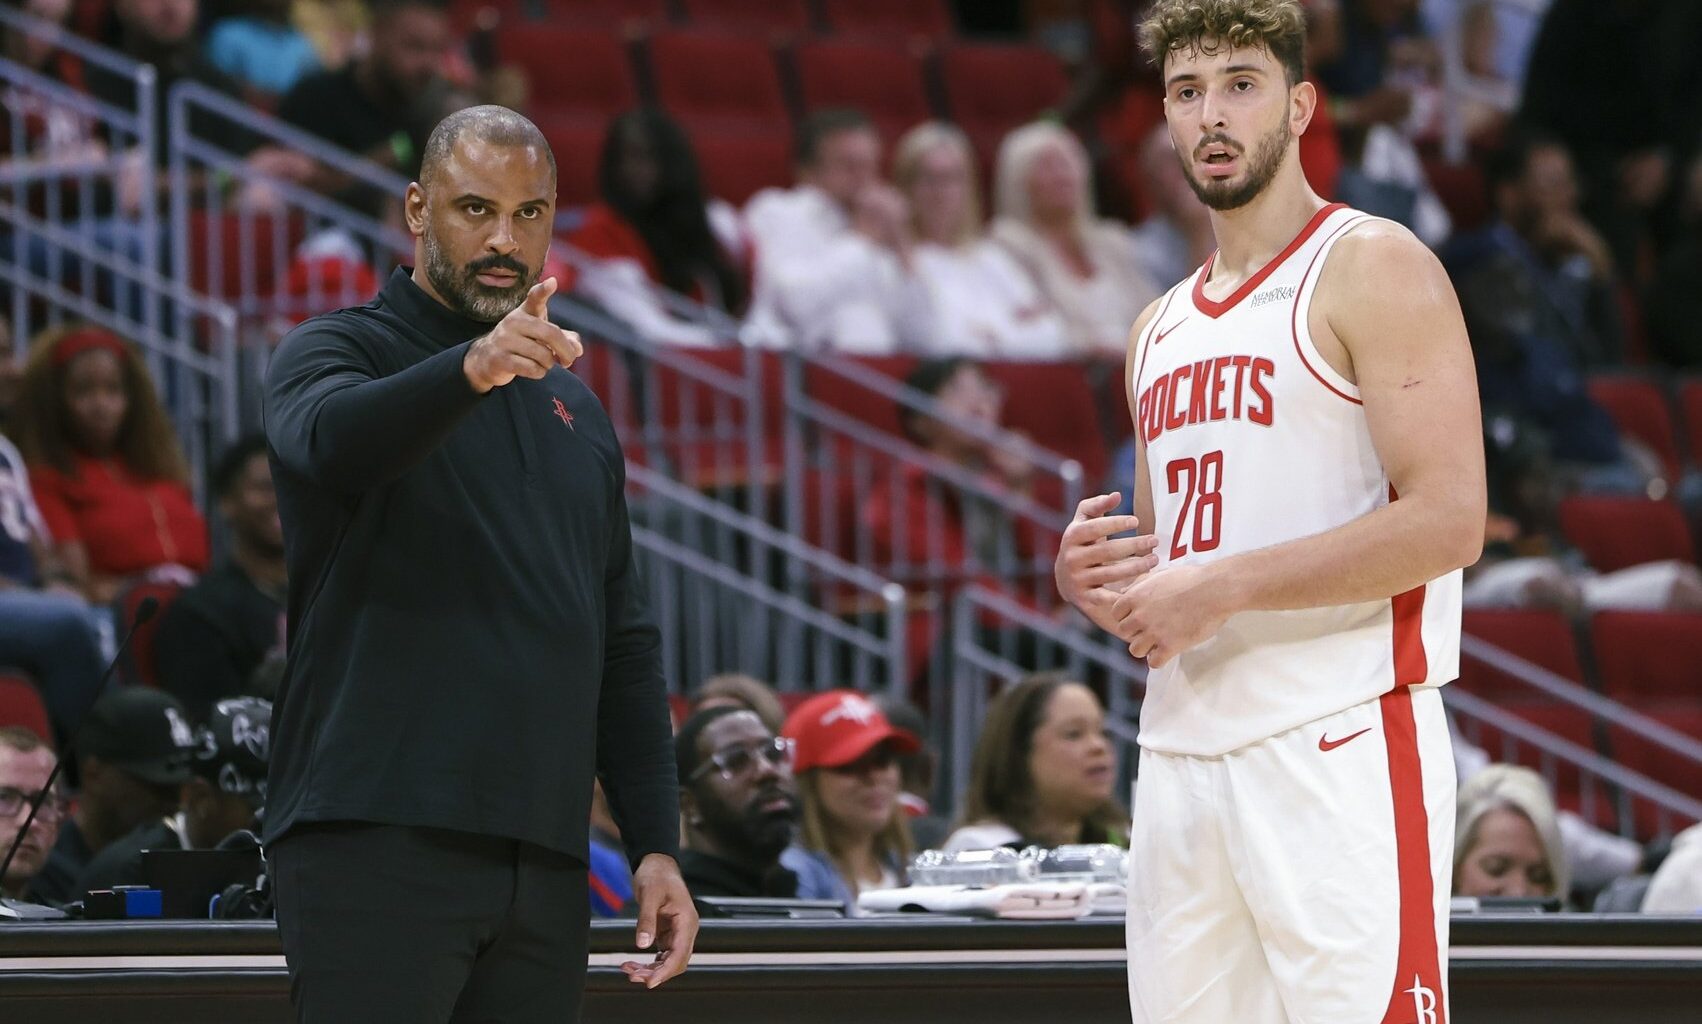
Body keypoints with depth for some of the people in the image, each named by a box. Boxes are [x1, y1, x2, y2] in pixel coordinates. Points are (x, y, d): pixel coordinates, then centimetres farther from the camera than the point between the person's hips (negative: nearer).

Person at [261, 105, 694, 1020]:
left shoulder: (574, 409, 22)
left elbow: (625, 644, 22)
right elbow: (331, 438, -24)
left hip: (543, 867, 6)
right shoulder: (336, 353, 2)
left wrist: (655, 844, 12)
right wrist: (472, 367, -43)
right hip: (377, 843, -6)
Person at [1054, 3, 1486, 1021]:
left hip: (1341, 746, -7)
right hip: (1181, 747, 7)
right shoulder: (1162, 329, 21)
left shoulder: (1373, 268, -3)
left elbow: (1448, 520, -14)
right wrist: (1101, 585, 5)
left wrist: (1225, 587, -15)